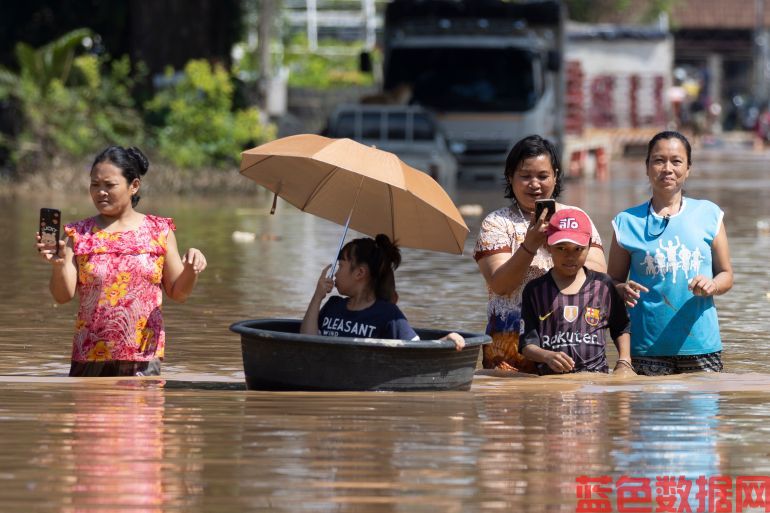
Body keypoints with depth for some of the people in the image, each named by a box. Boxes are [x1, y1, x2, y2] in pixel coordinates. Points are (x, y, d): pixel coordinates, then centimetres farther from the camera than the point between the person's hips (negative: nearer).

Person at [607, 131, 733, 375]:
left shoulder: (708, 214, 6)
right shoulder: (627, 222, 4)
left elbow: (726, 275, 11)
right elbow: (613, 282, 9)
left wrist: (712, 286, -11)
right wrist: (623, 290, -14)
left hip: (700, 344, 1)